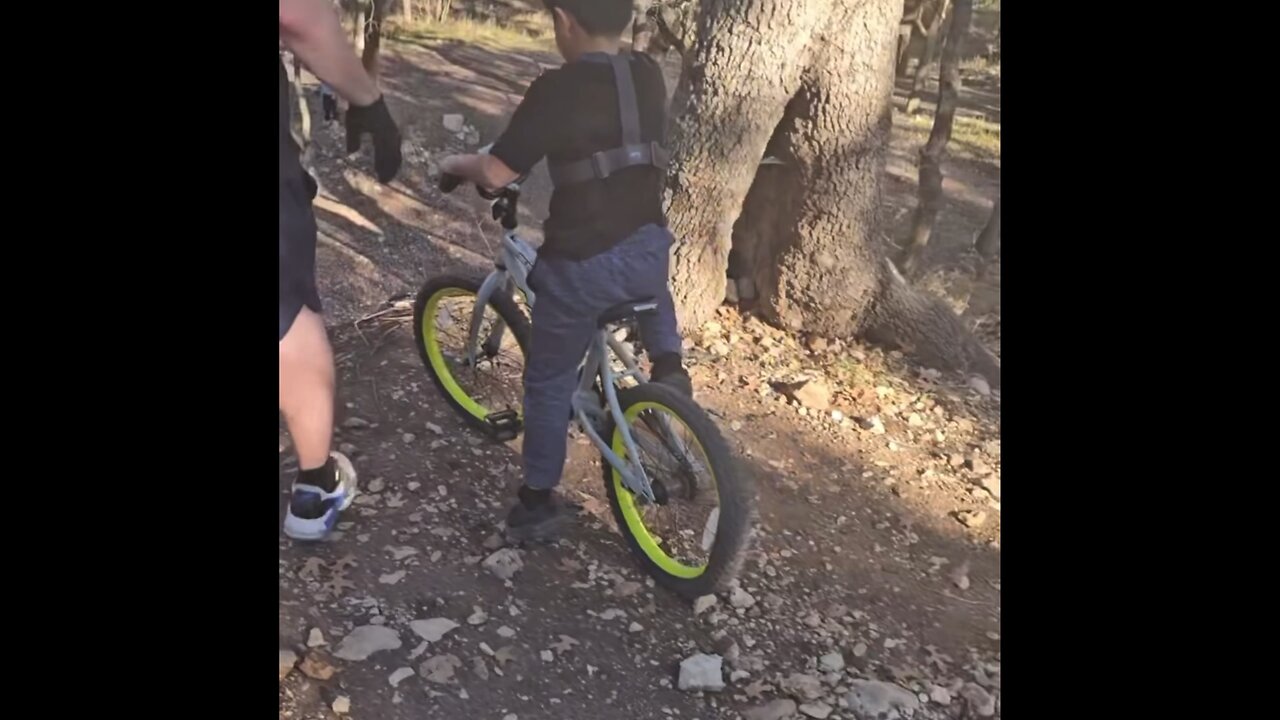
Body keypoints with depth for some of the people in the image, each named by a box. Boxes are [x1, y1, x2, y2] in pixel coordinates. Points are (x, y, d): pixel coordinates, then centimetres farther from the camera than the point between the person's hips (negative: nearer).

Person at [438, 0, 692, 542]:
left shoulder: (558, 89, -15)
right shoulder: (649, 77, 4)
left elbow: (496, 174, -16)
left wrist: (456, 164, 5)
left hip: (582, 265, -5)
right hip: (650, 251, 5)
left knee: (549, 381, 13)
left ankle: (537, 504, 22)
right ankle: (668, 365, 23)